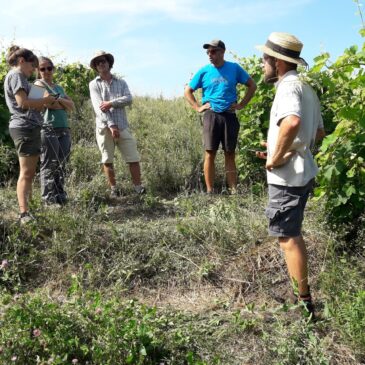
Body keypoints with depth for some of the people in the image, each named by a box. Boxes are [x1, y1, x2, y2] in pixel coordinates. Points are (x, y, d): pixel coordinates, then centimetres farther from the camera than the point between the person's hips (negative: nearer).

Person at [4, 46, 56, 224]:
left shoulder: (18, 77, 25)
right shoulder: (16, 75, -5)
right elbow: (22, 102, -17)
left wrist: (42, 102, 6)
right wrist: (45, 99, -7)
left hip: (30, 127, 10)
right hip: (24, 126, -10)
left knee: (30, 173, 10)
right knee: (26, 173, -13)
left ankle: (28, 209, 13)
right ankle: (24, 214, -15)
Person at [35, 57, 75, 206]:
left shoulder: (59, 87, 23)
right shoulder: (39, 84, 2)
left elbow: (72, 106, 12)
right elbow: (49, 103, -13)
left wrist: (59, 100, -4)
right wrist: (64, 104, 2)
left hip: (64, 129, 7)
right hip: (48, 129, -7)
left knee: (61, 164, 6)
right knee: (49, 165, -6)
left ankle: (60, 196, 11)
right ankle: (48, 198, -2)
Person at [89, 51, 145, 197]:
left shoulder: (121, 82, 13)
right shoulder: (94, 84, 6)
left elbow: (128, 99, -4)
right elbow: (99, 107, -8)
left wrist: (111, 103, -18)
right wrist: (111, 125, -19)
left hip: (122, 127, 2)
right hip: (104, 128, -1)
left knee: (133, 158, -2)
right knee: (107, 161, 4)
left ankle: (138, 188, 6)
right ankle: (113, 189, 15)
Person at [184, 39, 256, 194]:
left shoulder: (234, 68, 3)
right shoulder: (204, 71, 4)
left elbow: (252, 85, 11)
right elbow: (188, 91, 13)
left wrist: (242, 104, 3)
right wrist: (198, 107, 3)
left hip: (229, 116, 0)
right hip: (211, 116, 0)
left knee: (230, 154, 5)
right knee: (210, 154, -2)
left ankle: (233, 190, 8)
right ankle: (209, 191, 3)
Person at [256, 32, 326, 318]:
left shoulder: (288, 86, -17)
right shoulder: (305, 87, 14)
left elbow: (292, 122, -39)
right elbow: (319, 132, 22)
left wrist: (275, 158, -27)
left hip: (287, 176, -10)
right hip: (302, 171, 10)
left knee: (288, 237, 0)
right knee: (293, 234, 21)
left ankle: (304, 304, 11)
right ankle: (303, 296, 35)